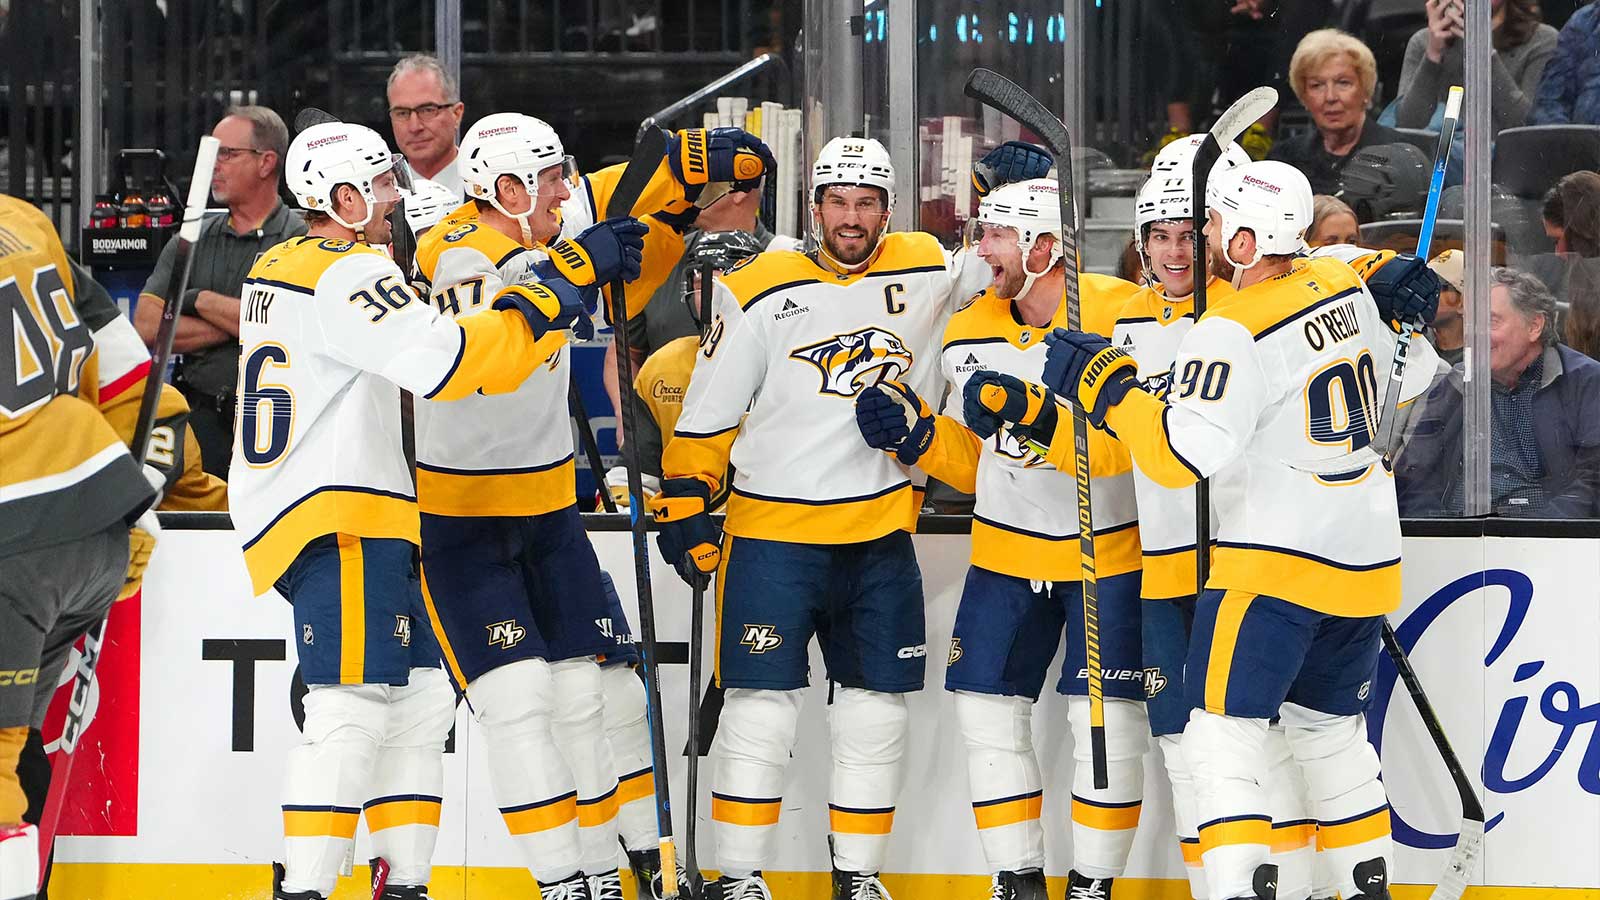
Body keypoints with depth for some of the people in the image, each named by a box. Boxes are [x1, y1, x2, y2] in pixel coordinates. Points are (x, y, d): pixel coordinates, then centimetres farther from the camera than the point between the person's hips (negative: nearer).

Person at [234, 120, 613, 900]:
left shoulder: (277, 269, 19)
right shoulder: (347, 275, -13)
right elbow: (445, 362, -26)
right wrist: (537, 309, -15)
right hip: (338, 520, -11)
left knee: (421, 693, 13)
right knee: (353, 709, -17)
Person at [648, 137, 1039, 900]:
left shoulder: (925, 271, 4)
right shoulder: (760, 290, -3)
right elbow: (707, 413, 2)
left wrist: (1019, 189, -4)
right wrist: (683, 506, -2)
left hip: (881, 537, 3)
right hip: (772, 533, -3)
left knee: (877, 710, 7)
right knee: (762, 708, -6)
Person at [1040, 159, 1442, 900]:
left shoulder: (1234, 333, -18)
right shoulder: (1346, 287, 5)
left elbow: (1183, 451, -23)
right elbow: (1409, 372, 20)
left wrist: (1107, 388, -15)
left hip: (1275, 563, -8)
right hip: (1365, 561, 8)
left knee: (1223, 736, -7)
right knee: (1332, 729, 22)